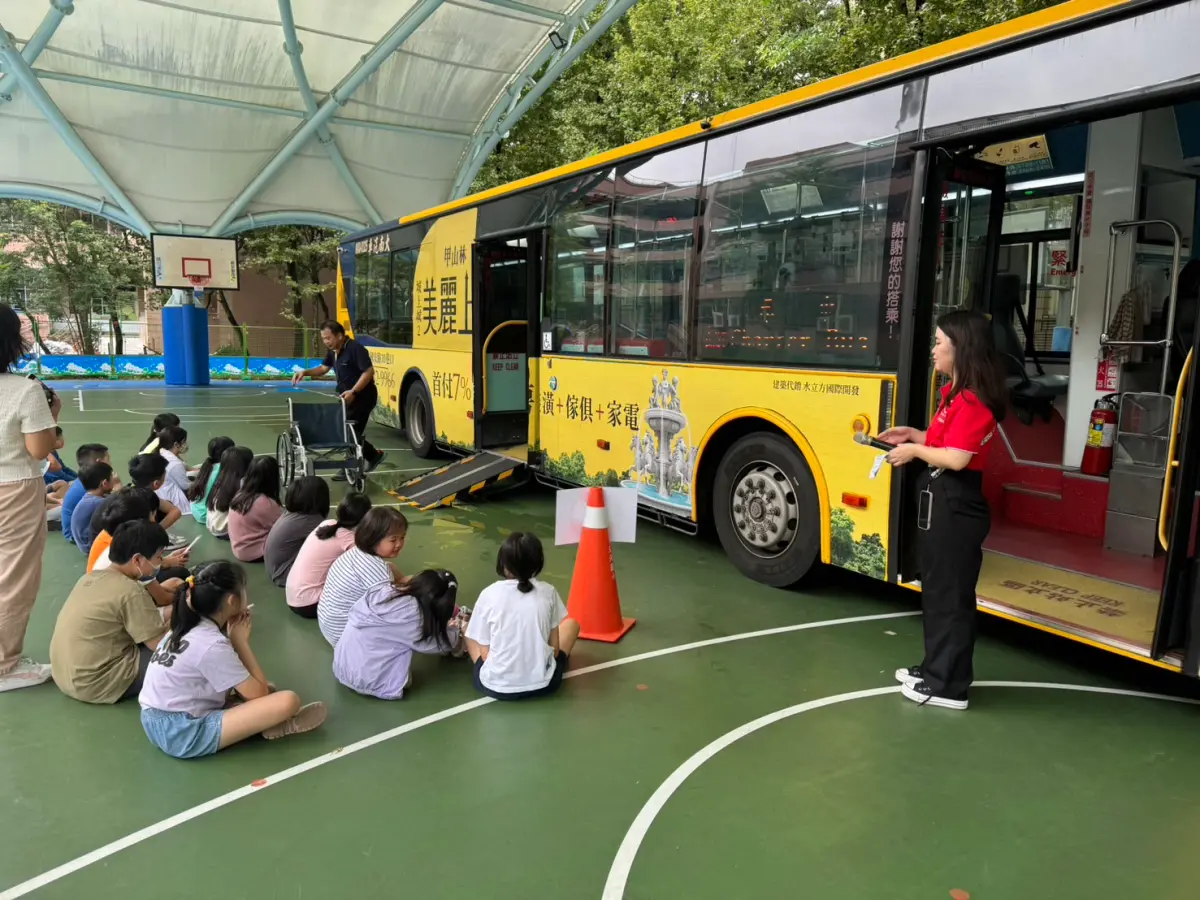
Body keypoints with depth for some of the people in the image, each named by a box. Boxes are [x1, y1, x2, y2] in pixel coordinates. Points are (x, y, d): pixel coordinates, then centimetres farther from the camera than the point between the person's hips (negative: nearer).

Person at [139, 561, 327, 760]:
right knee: (288, 700, -19)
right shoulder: (212, 645, -19)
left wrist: (235, 640, 0)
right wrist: (241, 641, -5)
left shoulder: (187, 627, 6)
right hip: (182, 734, -10)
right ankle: (273, 724, 10)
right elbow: (258, 694, -11)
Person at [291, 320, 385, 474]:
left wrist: (353, 392, -32)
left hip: (362, 396, -9)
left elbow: (369, 372, -26)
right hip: (347, 396, 9)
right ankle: (374, 456, 26)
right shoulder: (333, 351, 7)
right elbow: (323, 368, 18)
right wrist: (305, 372, 1)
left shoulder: (356, 349, -21)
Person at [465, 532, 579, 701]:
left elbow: (485, 653, -2)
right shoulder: (548, 592, -4)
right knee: (571, 623, 23)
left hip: (495, 686, 0)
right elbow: (554, 647, 2)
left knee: (468, 629, 25)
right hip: (543, 684, 0)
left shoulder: (489, 595, -8)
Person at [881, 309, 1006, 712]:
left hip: (954, 506, -11)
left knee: (950, 595, -1)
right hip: (942, 502, 11)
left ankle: (949, 687, 11)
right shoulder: (957, 393, 13)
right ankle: (937, 669, 31)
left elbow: (956, 458, -26)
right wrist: (914, 435, 8)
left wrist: (915, 451, -13)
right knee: (937, 590, 18)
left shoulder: (972, 401, -19)